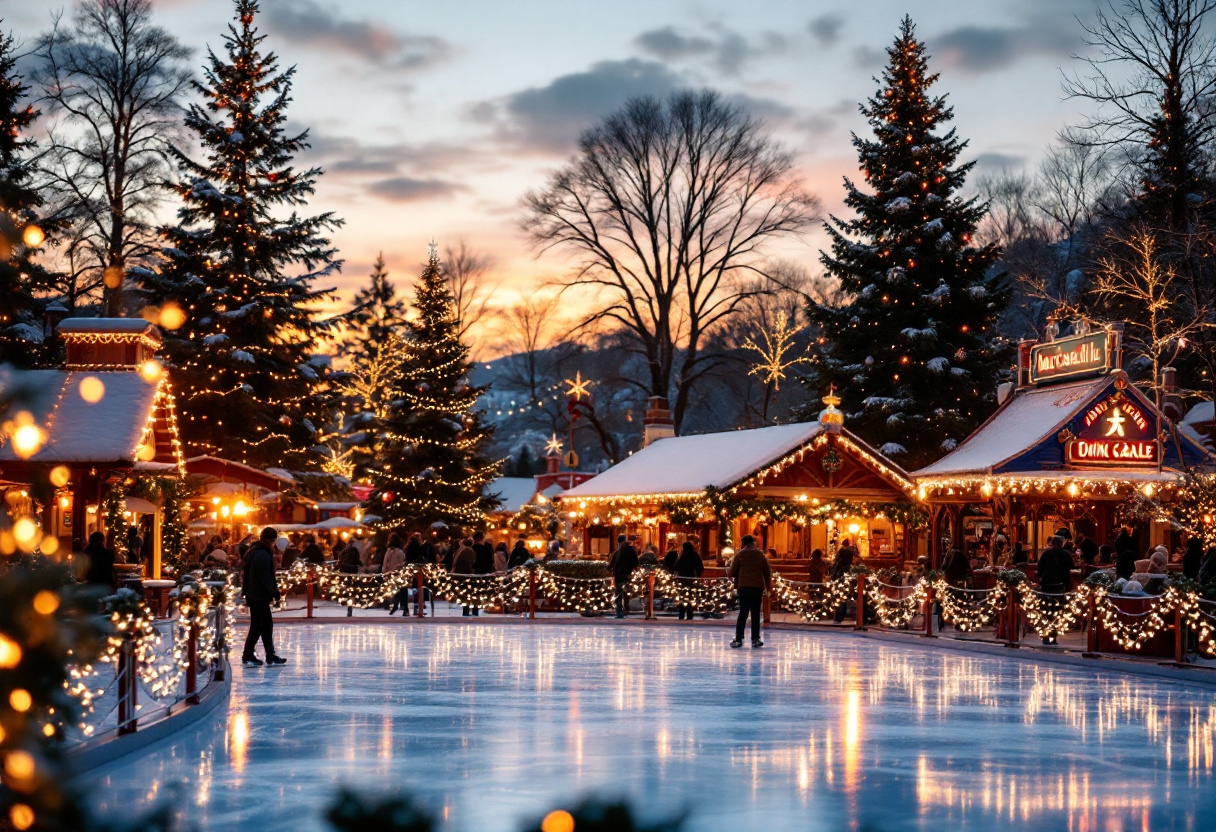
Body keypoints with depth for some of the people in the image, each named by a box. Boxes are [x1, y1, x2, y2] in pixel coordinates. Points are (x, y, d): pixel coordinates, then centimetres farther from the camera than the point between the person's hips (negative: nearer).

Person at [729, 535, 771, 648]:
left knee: (743, 613, 3)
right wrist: (768, 587, 18)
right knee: (755, 613, 5)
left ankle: (738, 639, -2)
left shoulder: (740, 555, 1)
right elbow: (768, 572, 9)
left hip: (743, 587, 0)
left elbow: (733, 571, -1)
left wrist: (732, 577, 22)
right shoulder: (760, 555, 7)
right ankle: (755, 639, 4)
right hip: (757, 587, 1)